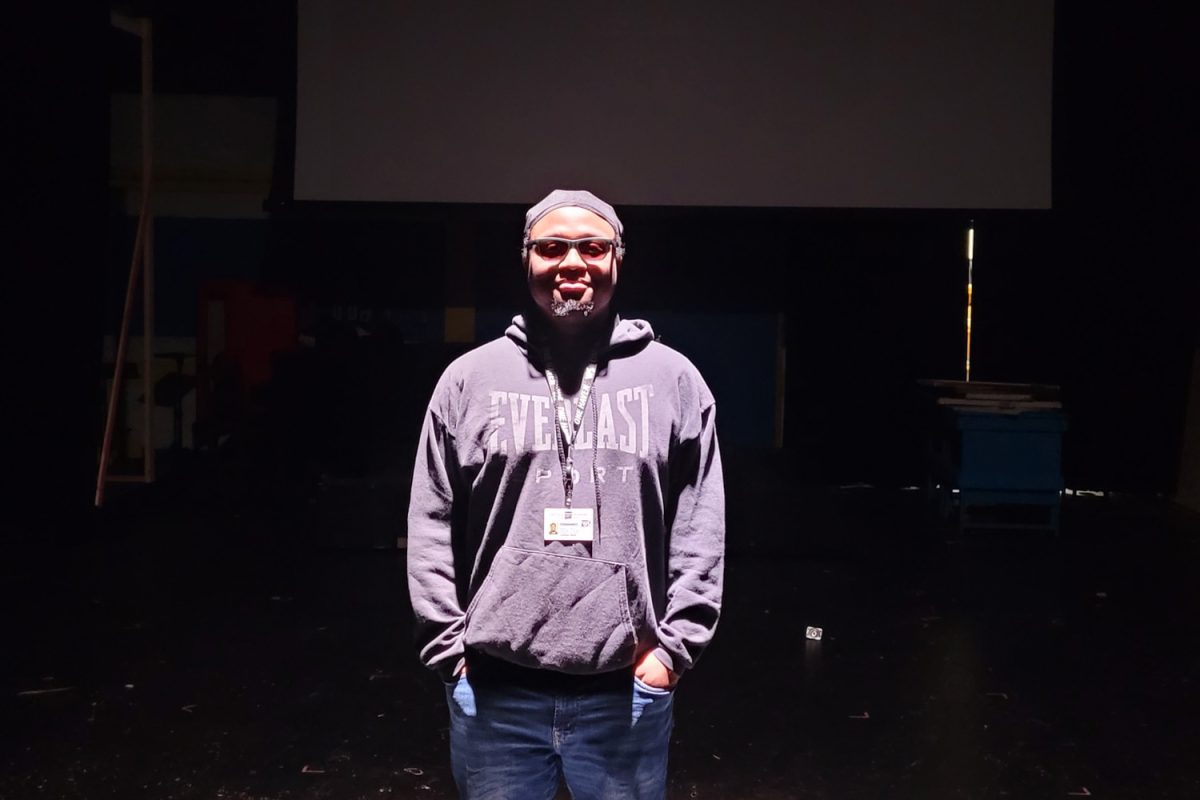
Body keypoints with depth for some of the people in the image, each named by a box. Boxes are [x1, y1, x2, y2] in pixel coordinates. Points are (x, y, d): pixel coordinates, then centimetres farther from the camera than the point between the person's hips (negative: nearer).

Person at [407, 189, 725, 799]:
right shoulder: (470, 378, 3)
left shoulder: (673, 378, 3)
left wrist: (674, 642, -2)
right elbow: (431, 525, 4)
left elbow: (701, 525, 3)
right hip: (494, 690, 1)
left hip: (627, 689, 0)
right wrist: (448, 645, 0)